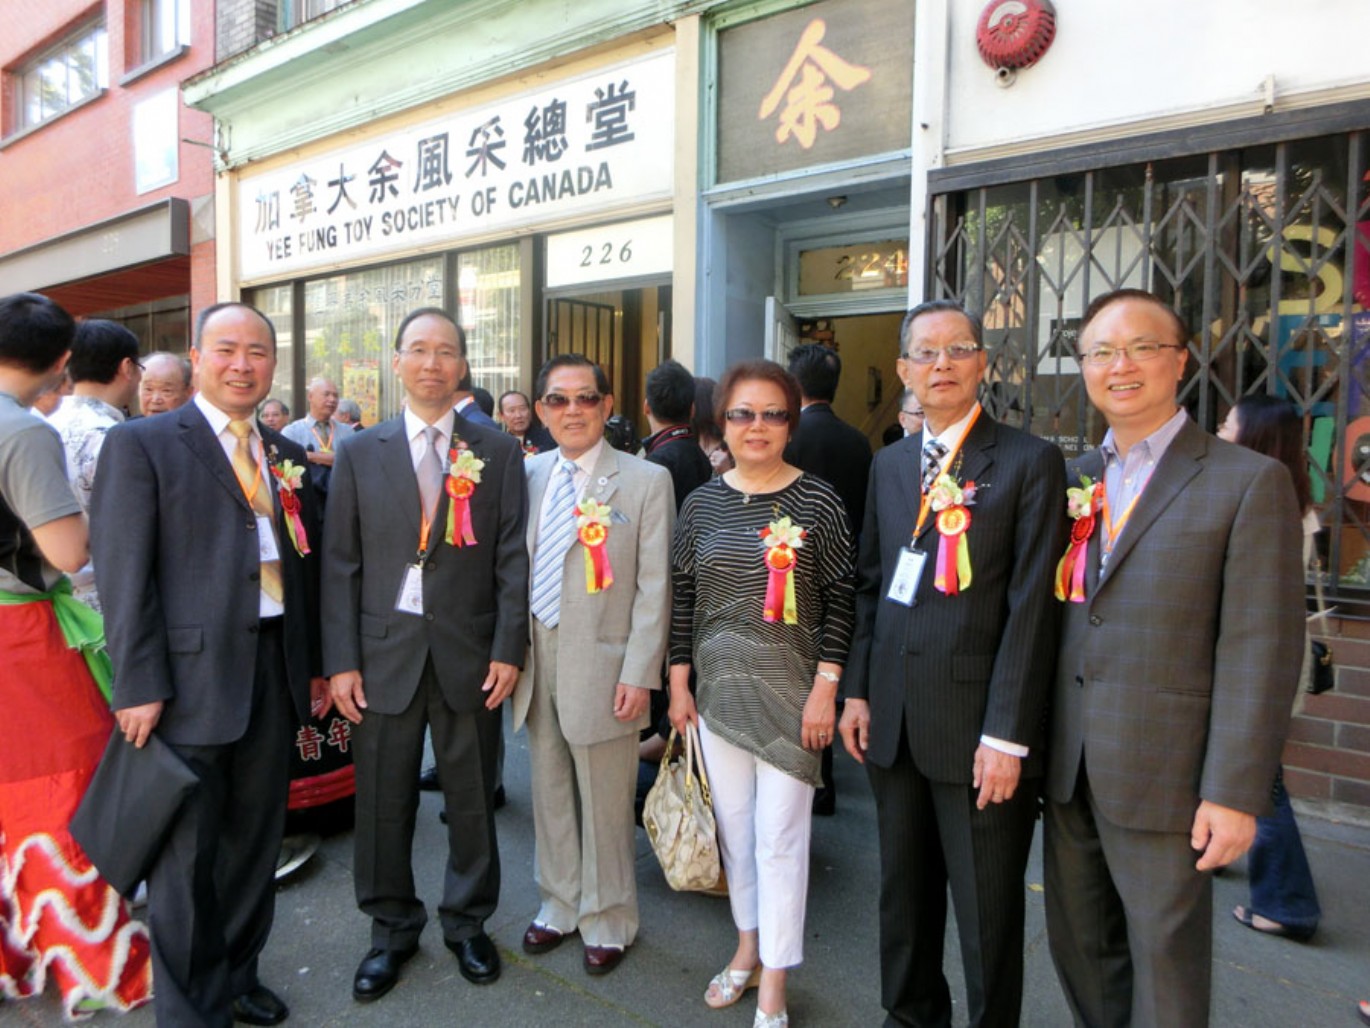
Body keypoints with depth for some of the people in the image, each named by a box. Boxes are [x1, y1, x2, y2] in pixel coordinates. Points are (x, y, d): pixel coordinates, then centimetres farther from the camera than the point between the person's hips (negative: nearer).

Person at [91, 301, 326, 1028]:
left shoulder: (286, 455, 12)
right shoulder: (140, 444, -4)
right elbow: (123, 574, -10)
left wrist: (315, 663, 11)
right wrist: (139, 685, -14)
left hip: (276, 669, 6)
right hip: (190, 675, -5)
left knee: (256, 837, 17)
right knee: (187, 853, 7)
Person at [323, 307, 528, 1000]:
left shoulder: (499, 453, 2)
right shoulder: (359, 453, 5)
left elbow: (513, 558, -1)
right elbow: (340, 564, 2)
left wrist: (508, 649, -8)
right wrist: (340, 659, -4)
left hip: (470, 652, 0)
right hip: (384, 653, 1)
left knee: (472, 799, 12)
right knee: (383, 801, 11)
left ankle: (468, 923, 33)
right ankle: (392, 930, 32)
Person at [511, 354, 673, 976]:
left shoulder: (646, 481, -6)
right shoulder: (526, 475, 6)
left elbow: (653, 587, -8)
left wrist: (639, 674, -13)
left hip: (601, 665, -4)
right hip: (535, 660, 5)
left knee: (605, 803, 7)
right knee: (550, 794, 18)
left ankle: (607, 920, 29)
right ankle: (560, 905, 38)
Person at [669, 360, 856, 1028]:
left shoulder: (818, 500, -6)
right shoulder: (703, 503, 3)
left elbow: (840, 598, -5)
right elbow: (683, 596, 6)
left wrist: (826, 688, -10)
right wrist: (678, 683, 4)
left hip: (792, 689, -3)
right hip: (719, 687, 4)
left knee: (779, 835, 2)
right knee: (733, 826, 15)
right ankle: (748, 945, 37)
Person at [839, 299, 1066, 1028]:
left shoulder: (1030, 463, -7)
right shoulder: (889, 464, 10)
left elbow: (1032, 606, -12)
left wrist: (1007, 735, -15)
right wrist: (857, 691, 7)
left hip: (978, 728, -5)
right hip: (894, 721, 5)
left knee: (987, 911, 9)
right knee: (903, 893, 20)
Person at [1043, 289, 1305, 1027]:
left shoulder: (1250, 482, -7)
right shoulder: (1073, 479, 9)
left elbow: (1260, 650, -11)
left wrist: (1235, 794, -14)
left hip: (1163, 776, -5)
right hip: (1067, 770, 5)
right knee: (1079, 948, 18)